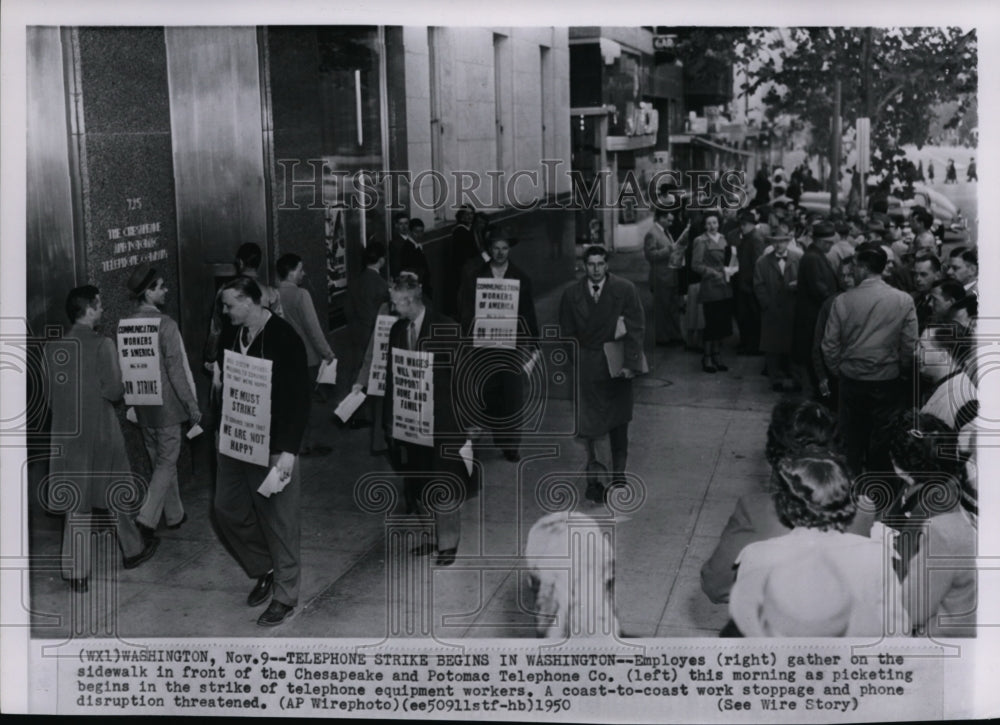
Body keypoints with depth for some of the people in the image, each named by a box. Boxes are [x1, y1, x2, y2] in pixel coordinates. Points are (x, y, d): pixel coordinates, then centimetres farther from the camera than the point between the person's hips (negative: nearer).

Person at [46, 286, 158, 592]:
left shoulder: (52, 347, 1)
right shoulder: (101, 345, -14)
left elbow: (47, 394, 6)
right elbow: (113, 391, -18)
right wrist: (121, 389, 4)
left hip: (66, 434, 4)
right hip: (100, 431, -4)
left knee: (76, 503, 9)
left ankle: (76, 572, 10)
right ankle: (132, 549, 34)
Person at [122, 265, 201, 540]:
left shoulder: (125, 324, 0)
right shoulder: (165, 324, -19)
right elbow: (176, 369, -17)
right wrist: (192, 405, -9)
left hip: (141, 405, 6)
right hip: (166, 404, -6)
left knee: (160, 460, 18)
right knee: (166, 462, 4)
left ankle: (174, 514, 31)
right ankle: (146, 518, -6)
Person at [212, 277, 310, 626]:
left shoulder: (285, 339, -17)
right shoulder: (230, 336, 4)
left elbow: (299, 398, -19)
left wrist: (289, 450, -23)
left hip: (272, 447, -7)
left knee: (278, 521, 2)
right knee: (228, 510, 14)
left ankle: (285, 597, 17)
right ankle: (264, 570, 35)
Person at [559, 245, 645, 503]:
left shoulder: (624, 289, -5)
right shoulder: (572, 294, 0)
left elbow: (637, 327, -6)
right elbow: (568, 334, 6)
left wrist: (630, 363, -12)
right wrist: (573, 364, -2)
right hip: (587, 366, 0)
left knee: (618, 425, 12)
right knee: (590, 425, -2)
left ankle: (618, 474, 27)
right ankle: (593, 479, 6)